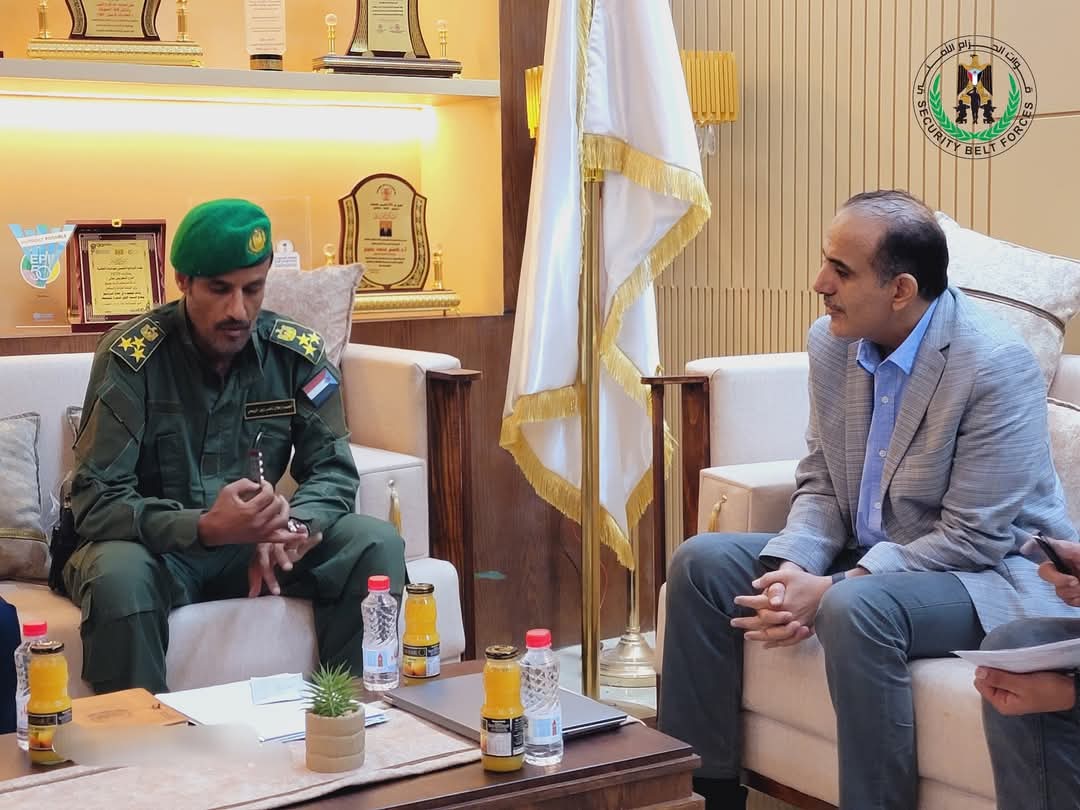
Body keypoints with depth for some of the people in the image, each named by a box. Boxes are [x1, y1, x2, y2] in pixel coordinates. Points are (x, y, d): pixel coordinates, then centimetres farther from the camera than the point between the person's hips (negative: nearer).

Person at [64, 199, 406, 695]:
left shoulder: (297, 352, -5)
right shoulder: (131, 357, -17)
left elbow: (332, 469, -3)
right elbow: (96, 501, -20)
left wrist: (291, 525, -27)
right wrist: (205, 528, -37)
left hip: (251, 541, 4)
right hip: (154, 544, -3)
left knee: (377, 545, -17)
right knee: (119, 576, -37)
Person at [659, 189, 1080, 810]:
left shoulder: (997, 364, -23)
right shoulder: (832, 342, -2)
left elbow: (972, 537, -24)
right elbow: (822, 480, 6)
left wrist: (831, 591, -26)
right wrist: (792, 566, -15)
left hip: (989, 570, -7)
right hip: (866, 560, 8)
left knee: (856, 609, -36)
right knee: (702, 562, -3)